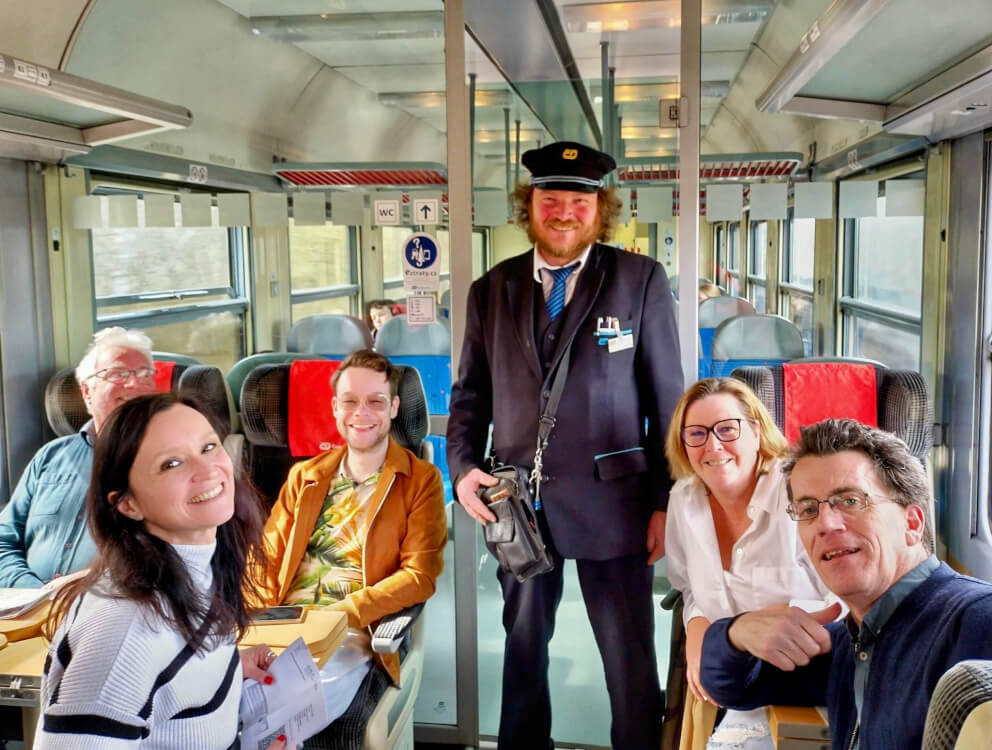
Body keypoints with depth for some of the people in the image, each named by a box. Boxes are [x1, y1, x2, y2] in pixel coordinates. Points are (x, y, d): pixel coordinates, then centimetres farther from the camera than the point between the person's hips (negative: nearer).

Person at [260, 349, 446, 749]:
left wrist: (344, 611, -16)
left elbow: (420, 575, -4)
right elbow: (268, 559, 15)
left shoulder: (421, 481, 5)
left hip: (358, 637, -3)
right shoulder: (304, 476, 18)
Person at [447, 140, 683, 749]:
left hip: (610, 501, -3)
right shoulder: (491, 290, 7)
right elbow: (471, 394, 11)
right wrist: (463, 468, -5)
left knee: (631, 658, 9)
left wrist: (666, 501, -4)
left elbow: (668, 397, -2)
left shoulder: (641, 279, -1)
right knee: (523, 648, 18)